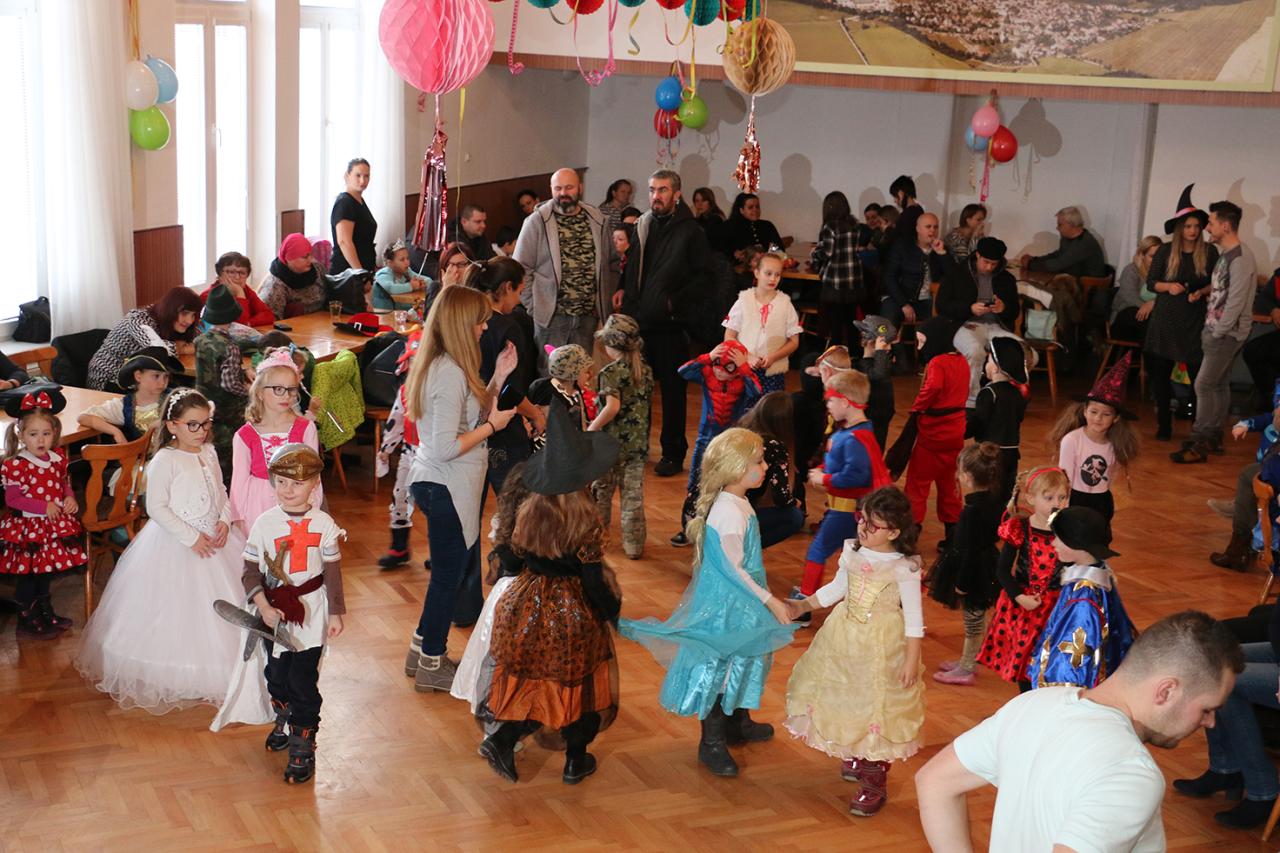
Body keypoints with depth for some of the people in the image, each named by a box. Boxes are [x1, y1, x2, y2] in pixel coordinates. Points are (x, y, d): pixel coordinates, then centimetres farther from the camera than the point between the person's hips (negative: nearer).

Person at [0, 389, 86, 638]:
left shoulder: (57, 459, 0)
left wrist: (70, 498, -4)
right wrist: (44, 507, -21)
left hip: (54, 526, 6)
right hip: (28, 527, -6)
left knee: (46, 569, 21)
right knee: (29, 572, 4)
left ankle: (45, 613, 39)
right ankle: (26, 621, 20)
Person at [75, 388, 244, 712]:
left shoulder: (209, 453, 4)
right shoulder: (164, 461, -17)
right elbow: (156, 507, -19)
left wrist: (224, 521, -6)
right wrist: (191, 537, -20)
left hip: (215, 539, 7)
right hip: (175, 544, -7)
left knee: (217, 606, 13)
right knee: (177, 610, -1)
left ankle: (211, 672, 29)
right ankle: (170, 677, 12)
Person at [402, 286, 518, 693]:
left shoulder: (439, 365, 8)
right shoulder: (450, 373, -23)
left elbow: (471, 415, 9)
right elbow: (445, 448, -25)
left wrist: (498, 378, 4)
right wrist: (492, 425, -15)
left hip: (435, 483, 10)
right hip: (447, 488, -10)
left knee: (450, 569, 21)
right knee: (448, 573, 5)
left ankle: (423, 652, 33)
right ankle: (432, 667, 20)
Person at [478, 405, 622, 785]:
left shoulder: (528, 512, -7)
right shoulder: (585, 523, -21)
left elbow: (522, 556, 5)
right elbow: (594, 580, -17)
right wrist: (612, 611, -2)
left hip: (528, 607, 4)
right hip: (573, 612, -4)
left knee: (533, 680, 20)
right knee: (577, 680, 14)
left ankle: (502, 740, 5)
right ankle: (576, 760, 25)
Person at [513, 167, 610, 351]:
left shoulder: (597, 220, 6)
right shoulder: (537, 221, -6)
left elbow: (603, 266, 12)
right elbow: (521, 268, -5)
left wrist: (600, 306, 10)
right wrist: (533, 306, -8)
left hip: (588, 316, 4)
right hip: (552, 315, -4)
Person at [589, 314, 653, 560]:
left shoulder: (610, 372, -16)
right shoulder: (646, 370, 3)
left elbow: (612, 406, -26)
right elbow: (645, 401, 10)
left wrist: (592, 427, -17)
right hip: (638, 443, 4)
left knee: (601, 492, 15)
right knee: (633, 495, 9)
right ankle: (634, 544, 11)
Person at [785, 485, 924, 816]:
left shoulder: (904, 567, -18)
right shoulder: (853, 552, -3)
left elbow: (914, 617, -14)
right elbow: (836, 589, 14)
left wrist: (912, 660, -14)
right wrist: (803, 606, 9)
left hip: (882, 648, -6)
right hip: (844, 640, 6)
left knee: (876, 707, 1)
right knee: (843, 699, 17)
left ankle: (875, 785, 13)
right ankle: (855, 757, 40)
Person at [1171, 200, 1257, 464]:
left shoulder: (1240, 257, -18)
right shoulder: (1225, 254, 12)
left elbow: (1236, 301, -21)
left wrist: (1217, 333, -17)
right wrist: (1211, 329, 10)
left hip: (1228, 333, -9)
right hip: (1218, 330, 9)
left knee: (1204, 385, -9)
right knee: (1219, 384, 14)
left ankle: (1199, 445, -6)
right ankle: (1213, 435, 22)